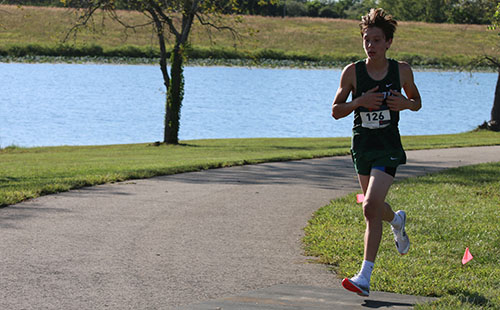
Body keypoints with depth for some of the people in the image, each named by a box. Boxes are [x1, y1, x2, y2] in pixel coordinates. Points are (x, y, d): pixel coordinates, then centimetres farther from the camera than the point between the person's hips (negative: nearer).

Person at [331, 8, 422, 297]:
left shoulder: (402, 70, -4)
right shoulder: (352, 72, -5)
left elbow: (417, 102, 11)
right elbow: (336, 111, 1)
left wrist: (405, 103, -12)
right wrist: (359, 102, -18)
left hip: (389, 147, -3)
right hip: (362, 146, 3)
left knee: (371, 207, -18)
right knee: (375, 207, 19)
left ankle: (365, 278, -18)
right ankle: (397, 220, 58)